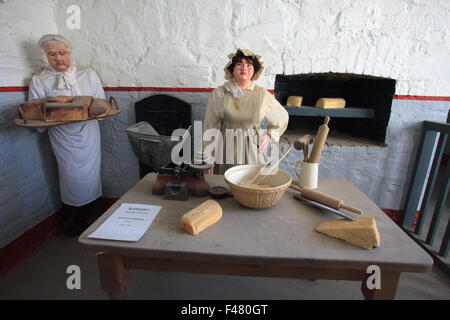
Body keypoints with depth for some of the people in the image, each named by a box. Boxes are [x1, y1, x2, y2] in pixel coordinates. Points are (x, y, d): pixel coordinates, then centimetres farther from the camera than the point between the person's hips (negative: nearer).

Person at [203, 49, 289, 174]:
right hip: (226, 150, -1)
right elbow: (210, 128, 0)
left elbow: (283, 117, 18)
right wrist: (208, 160, -2)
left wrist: (269, 135, 4)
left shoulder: (263, 95, 3)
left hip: (253, 151, 1)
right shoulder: (218, 94, -1)